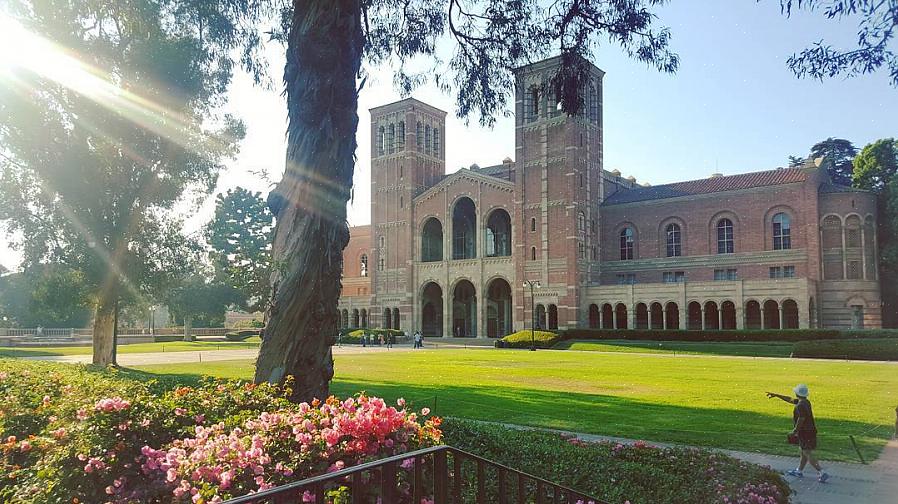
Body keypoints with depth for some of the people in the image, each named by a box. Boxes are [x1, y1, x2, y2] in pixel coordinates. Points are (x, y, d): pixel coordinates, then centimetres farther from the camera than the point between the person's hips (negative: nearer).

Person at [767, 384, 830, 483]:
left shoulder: (801, 406, -22)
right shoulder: (805, 402, 8)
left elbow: (801, 420, -23)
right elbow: (790, 400, 20)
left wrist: (794, 431, -12)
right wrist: (776, 395, 24)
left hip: (805, 432, -10)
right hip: (810, 430, 10)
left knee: (808, 454, -5)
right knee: (803, 452, 18)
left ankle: (822, 473, -7)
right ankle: (799, 471, 29)